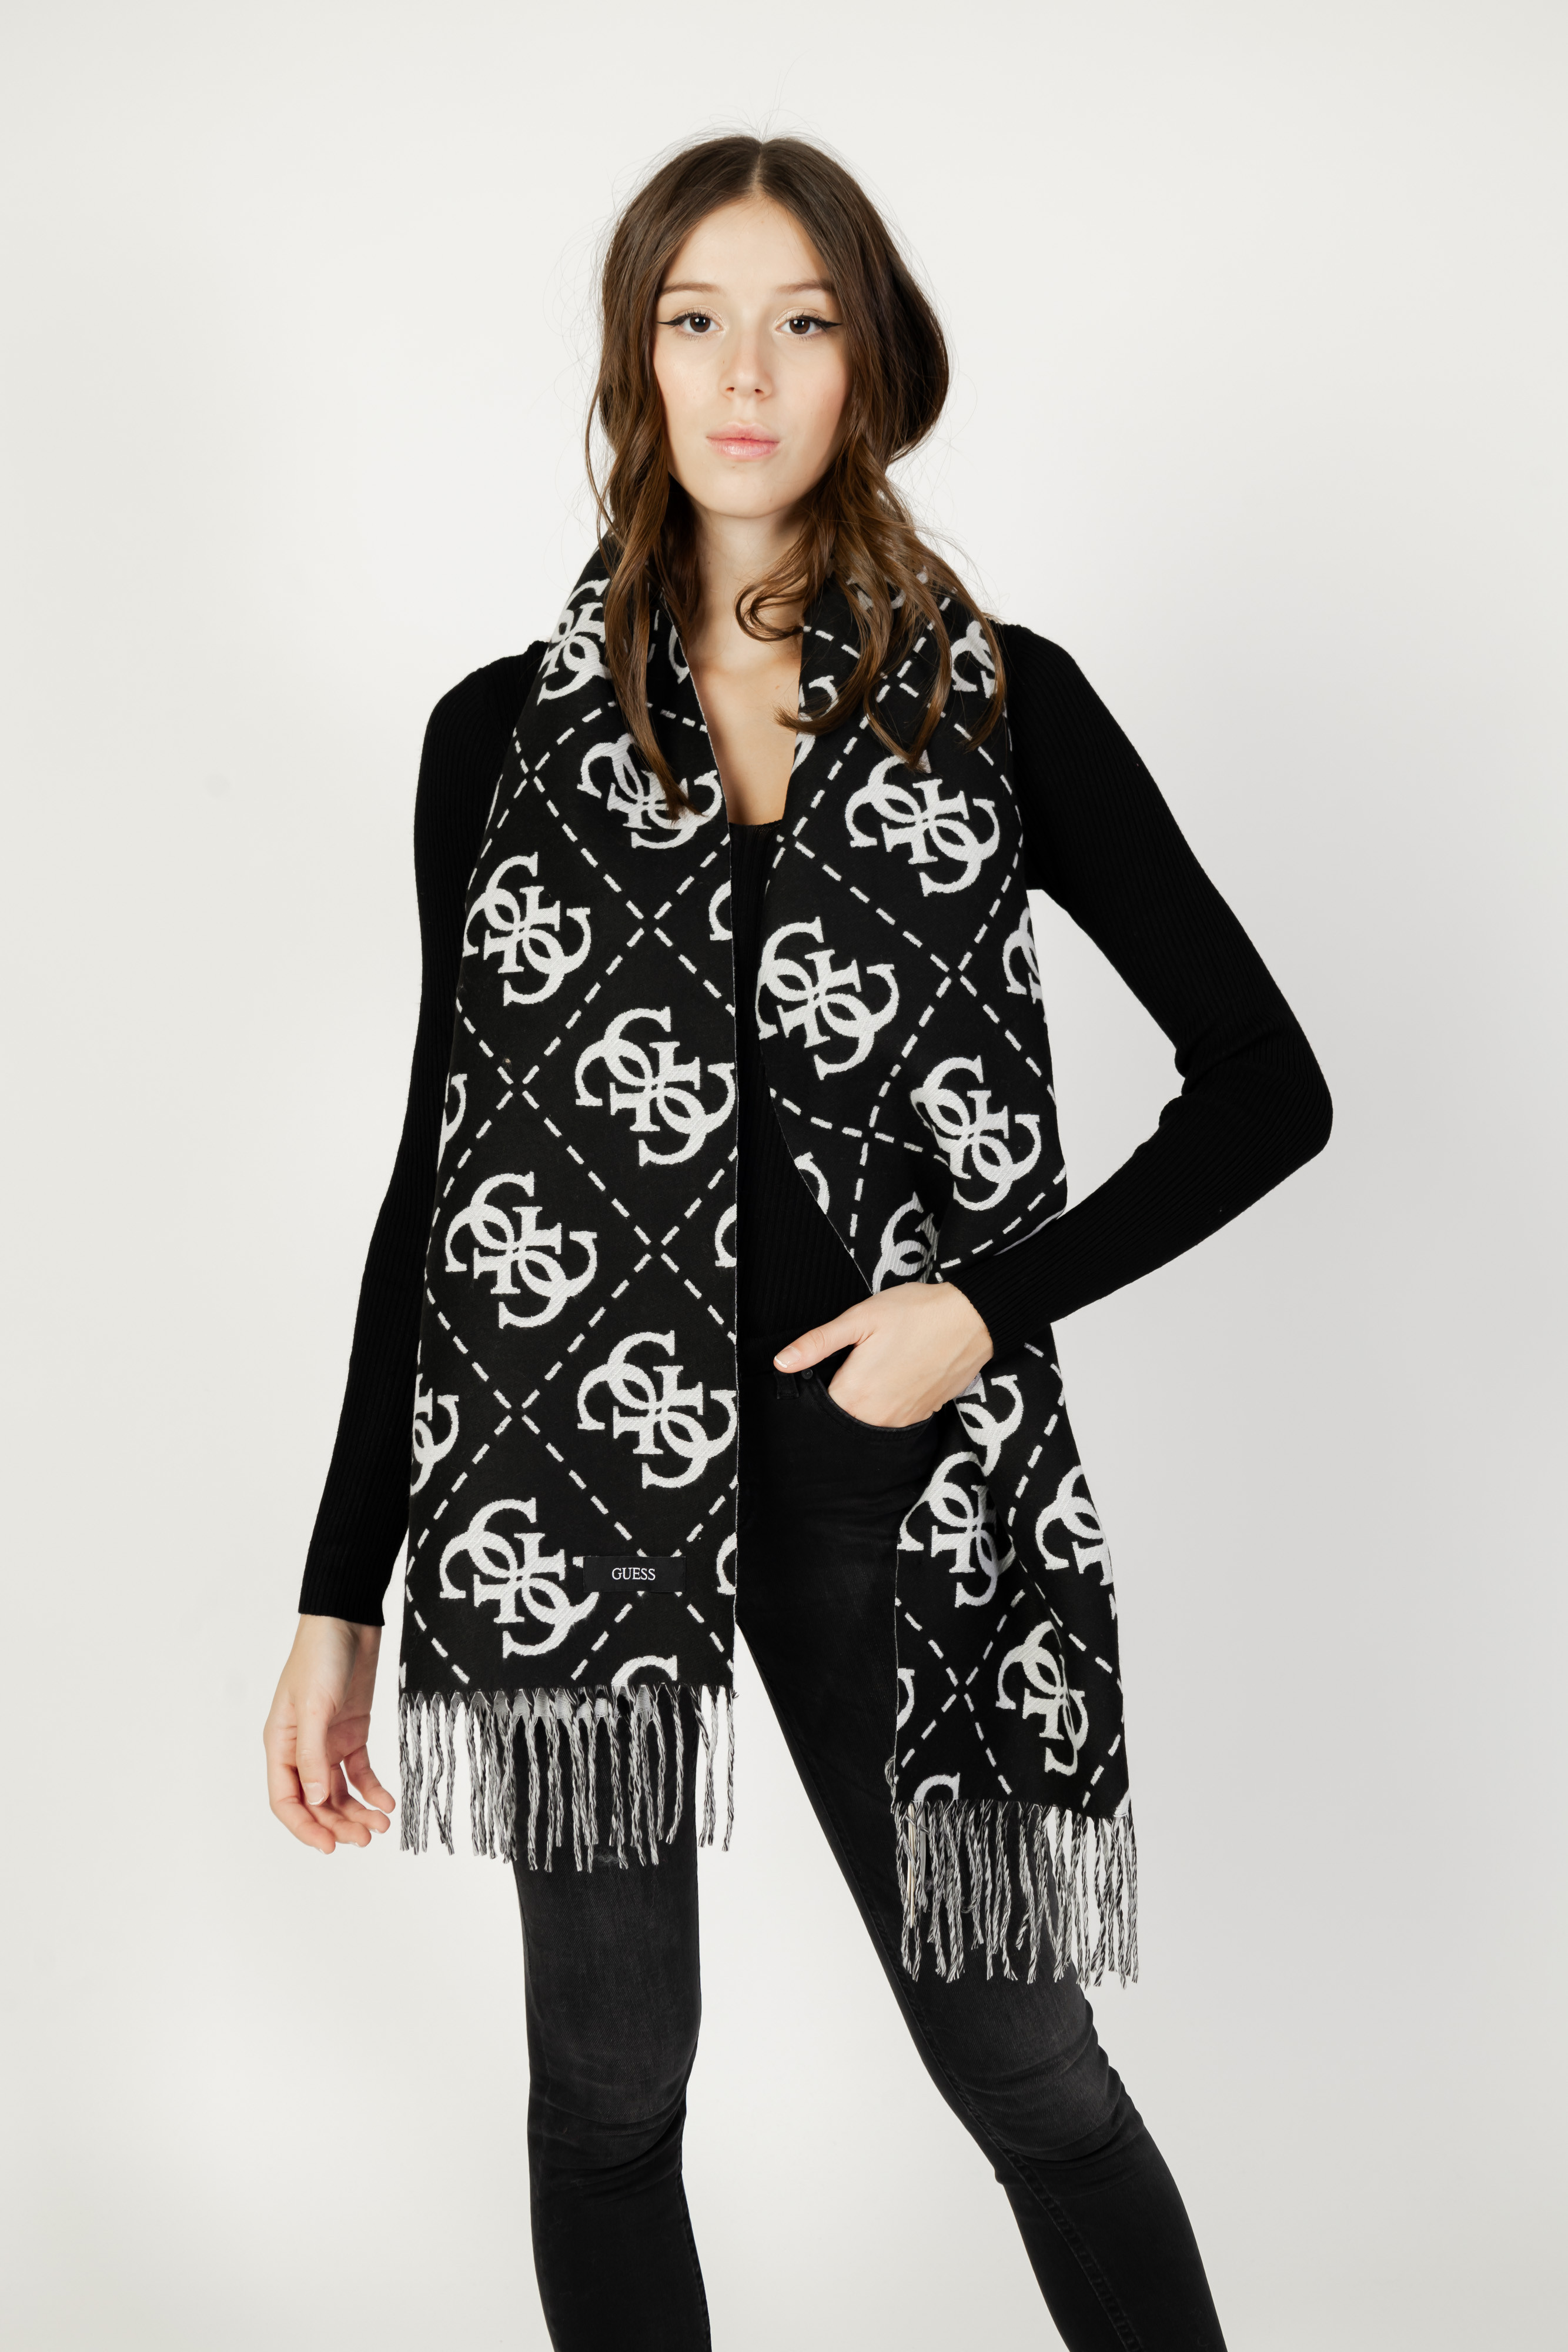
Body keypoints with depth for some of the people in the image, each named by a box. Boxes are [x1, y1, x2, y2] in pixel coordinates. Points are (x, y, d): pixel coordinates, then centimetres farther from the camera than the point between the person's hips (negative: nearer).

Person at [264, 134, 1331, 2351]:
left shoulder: (999, 704, 2)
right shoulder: (508, 730, 5)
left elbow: (1265, 1087, 3)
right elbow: (439, 1158, 7)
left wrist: (993, 1303, -10)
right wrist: (341, 1597, 6)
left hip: (877, 1467, -1)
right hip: (564, 1461, 1)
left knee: (1025, 2065, 8)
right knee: (608, 2083, 12)